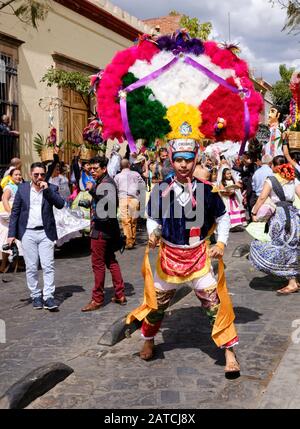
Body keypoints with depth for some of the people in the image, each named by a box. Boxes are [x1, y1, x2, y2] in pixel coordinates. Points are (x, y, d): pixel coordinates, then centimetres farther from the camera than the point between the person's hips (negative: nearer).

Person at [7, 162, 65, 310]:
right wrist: (12, 233, 1)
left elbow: (60, 204, -11)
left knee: (48, 266, -5)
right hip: (28, 233, 1)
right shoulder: (22, 188, 5)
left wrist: (47, 189, -16)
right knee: (31, 267, 6)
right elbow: (15, 212, 6)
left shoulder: (51, 188, 4)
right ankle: (35, 296, 16)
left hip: (46, 233, -1)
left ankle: (48, 297, 0)